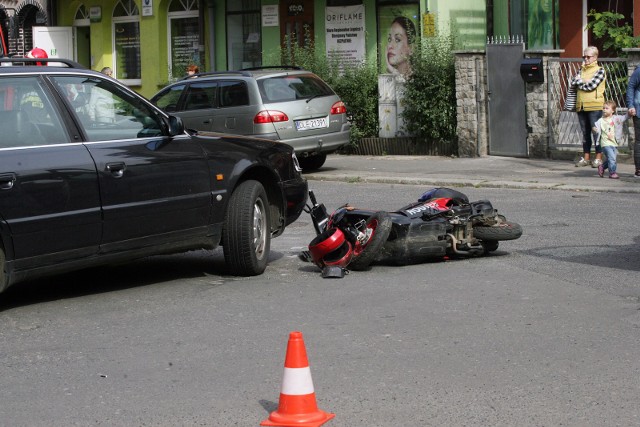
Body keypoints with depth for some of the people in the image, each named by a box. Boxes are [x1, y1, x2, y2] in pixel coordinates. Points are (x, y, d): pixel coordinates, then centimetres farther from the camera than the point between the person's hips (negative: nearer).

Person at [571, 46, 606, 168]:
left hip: (594, 106, -6)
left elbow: (591, 85, -13)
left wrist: (579, 82, 0)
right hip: (581, 106, 6)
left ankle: (598, 158, 1)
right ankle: (586, 158, 15)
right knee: (585, 132, 10)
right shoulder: (582, 69, 16)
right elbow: (573, 82, 4)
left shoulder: (599, 70, -2)